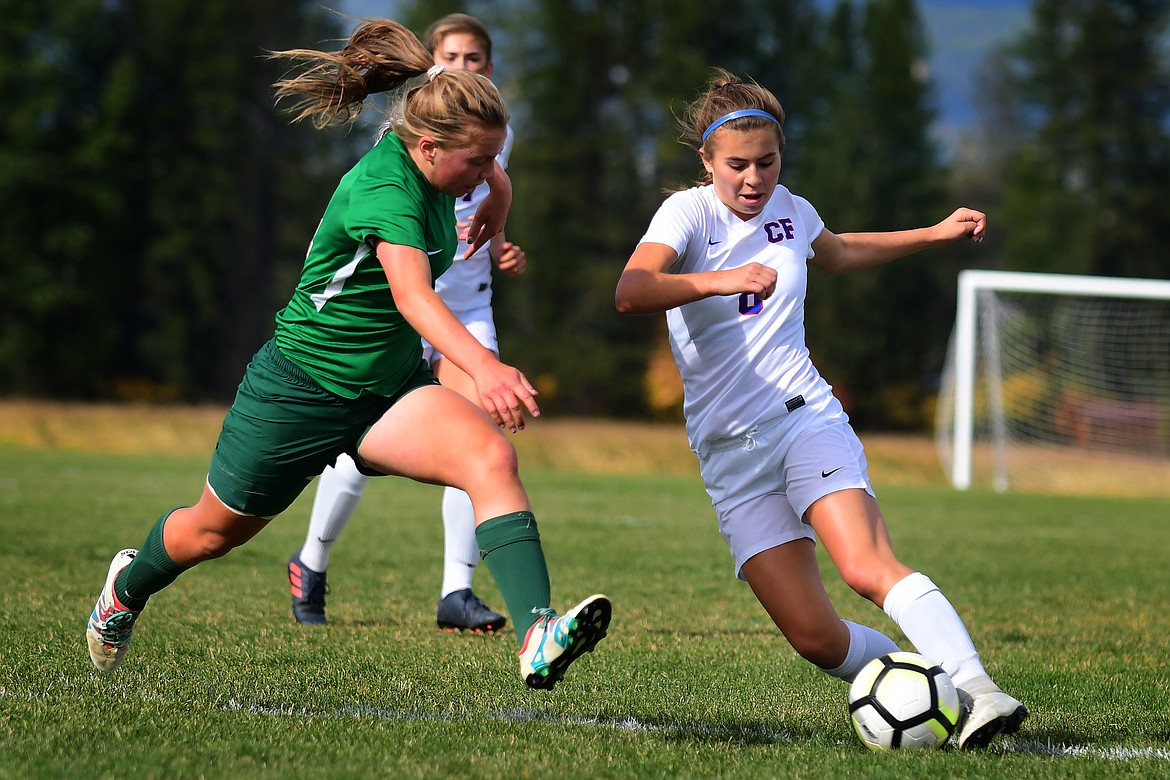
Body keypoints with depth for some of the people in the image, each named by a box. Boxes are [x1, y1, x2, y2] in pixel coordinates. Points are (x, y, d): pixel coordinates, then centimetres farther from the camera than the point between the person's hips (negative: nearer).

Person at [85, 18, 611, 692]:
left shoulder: (429, 160, -6)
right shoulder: (384, 189, -31)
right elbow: (412, 295, -50)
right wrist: (482, 367, -63)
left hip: (394, 387, 6)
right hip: (303, 383, -6)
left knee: (491, 456, -25)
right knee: (216, 530, 17)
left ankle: (538, 639, -39)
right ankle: (129, 586, 52)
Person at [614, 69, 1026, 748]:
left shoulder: (790, 211, 9)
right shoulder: (689, 212, -5)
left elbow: (835, 253, 36)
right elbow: (631, 293, -26)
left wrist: (935, 235, 33)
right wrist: (723, 280, -40)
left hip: (807, 417, 1)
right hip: (730, 452, -1)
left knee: (868, 566, -27)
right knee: (814, 635, -11)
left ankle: (978, 691, -36)